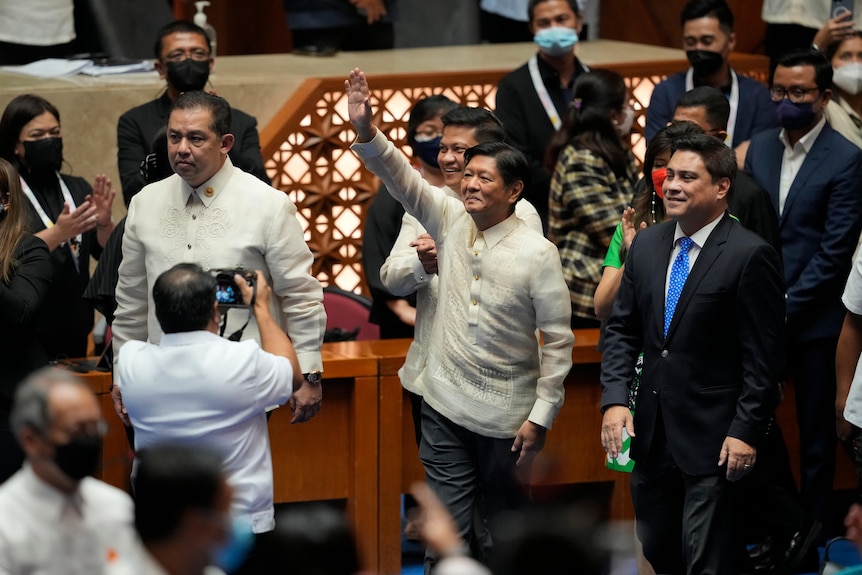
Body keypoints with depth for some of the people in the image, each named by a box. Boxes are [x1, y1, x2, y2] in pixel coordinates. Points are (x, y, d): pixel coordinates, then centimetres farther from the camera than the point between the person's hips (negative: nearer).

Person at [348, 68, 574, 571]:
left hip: (506, 416, -3)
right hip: (445, 403, 3)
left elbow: (558, 340, -12)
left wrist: (541, 416, -12)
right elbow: (402, 178, -9)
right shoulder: (450, 219, -1)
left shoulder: (537, 253, -14)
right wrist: (367, 132, -28)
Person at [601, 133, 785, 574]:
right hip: (650, 432, 7)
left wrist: (746, 432, -15)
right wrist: (614, 400, -1)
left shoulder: (750, 255, -13)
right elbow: (622, 329, 11)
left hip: (711, 437, -6)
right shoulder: (647, 244, 7)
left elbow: (763, 356, -12)